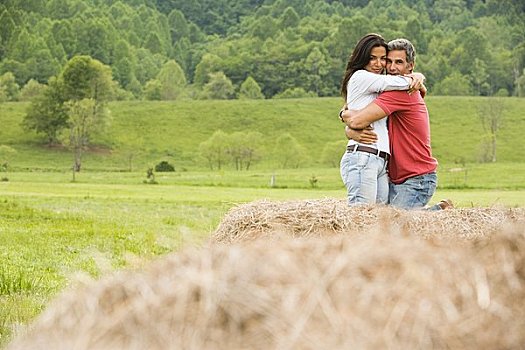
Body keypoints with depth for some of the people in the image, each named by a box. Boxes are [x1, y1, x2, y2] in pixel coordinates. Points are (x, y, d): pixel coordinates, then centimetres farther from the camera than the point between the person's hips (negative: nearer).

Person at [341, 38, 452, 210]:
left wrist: (344, 113, -1)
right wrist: (353, 133, -16)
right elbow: (350, 126, 9)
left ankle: (441, 209, 6)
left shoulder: (402, 92, -17)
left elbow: (358, 121, -24)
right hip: (396, 180, 9)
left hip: (417, 181, -9)